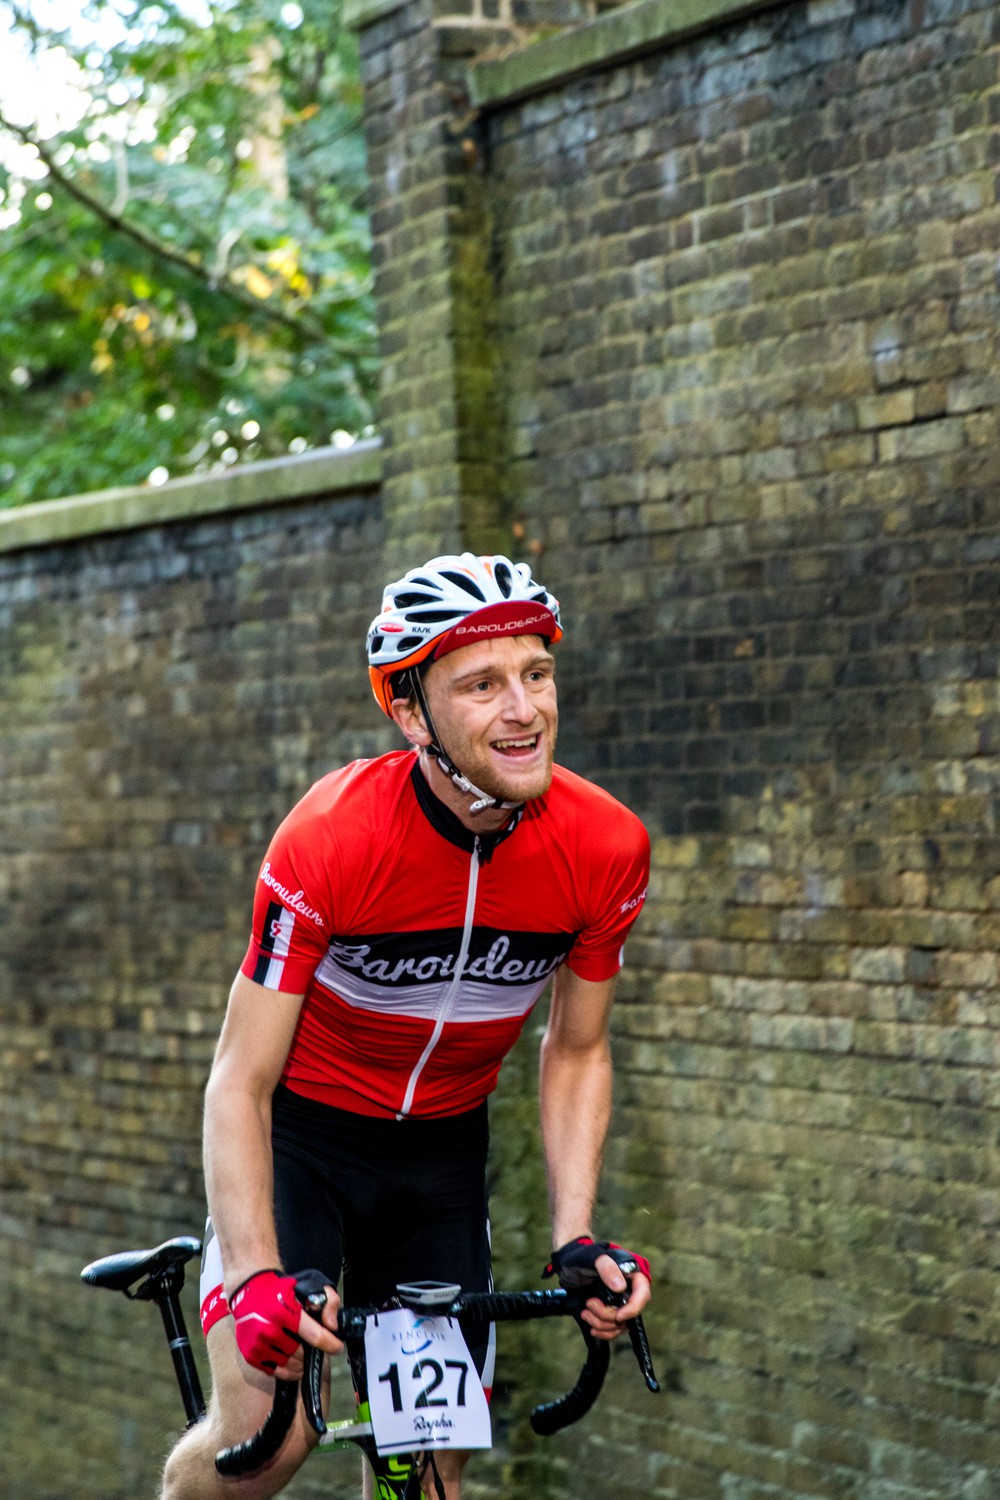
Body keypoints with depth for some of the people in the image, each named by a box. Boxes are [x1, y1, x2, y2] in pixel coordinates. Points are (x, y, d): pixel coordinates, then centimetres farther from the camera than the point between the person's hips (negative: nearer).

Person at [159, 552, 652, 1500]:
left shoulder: (606, 848, -18)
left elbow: (575, 1051, -2)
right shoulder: (331, 838, -28)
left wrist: (575, 1240, -12)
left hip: (441, 1148, 4)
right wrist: (256, 1276, -34)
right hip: (298, 1130, -3)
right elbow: (240, 1082, -22)